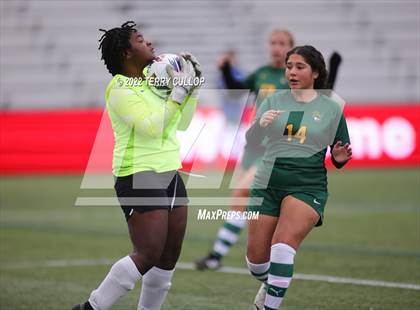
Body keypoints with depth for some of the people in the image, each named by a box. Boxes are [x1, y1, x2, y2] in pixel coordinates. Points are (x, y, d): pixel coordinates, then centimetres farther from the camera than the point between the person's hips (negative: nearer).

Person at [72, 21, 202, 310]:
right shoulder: (121, 90, -11)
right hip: (140, 177, -8)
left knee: (169, 256, 5)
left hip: (170, 175, 8)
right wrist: (179, 90, -17)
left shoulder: (152, 80, 12)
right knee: (148, 256, -13)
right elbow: (152, 127, -21)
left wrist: (192, 87, 9)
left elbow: (182, 123, 19)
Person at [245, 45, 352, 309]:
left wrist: (339, 158, -12)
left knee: (283, 245, -24)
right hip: (267, 185, 3)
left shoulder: (332, 108, 4)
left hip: (308, 188, -3)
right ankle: (269, 285, 37)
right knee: (256, 255, 4)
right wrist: (260, 125, -22)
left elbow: (340, 156, 11)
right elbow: (250, 141, 0)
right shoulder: (273, 101, 7)